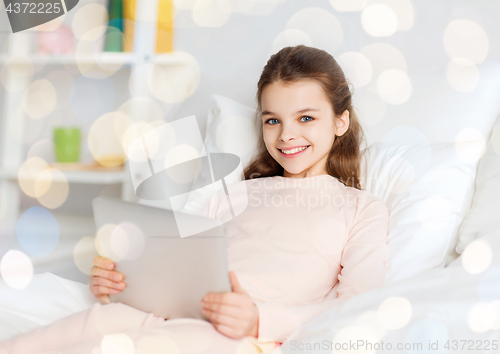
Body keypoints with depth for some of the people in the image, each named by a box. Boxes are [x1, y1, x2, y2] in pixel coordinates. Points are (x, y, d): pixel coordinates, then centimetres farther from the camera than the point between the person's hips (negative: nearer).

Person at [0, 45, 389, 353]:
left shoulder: (364, 209, 14)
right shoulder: (236, 194, 30)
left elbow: (362, 307, -2)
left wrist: (261, 320, -20)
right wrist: (118, 277, 0)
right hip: (171, 316, 5)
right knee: (105, 317, -30)